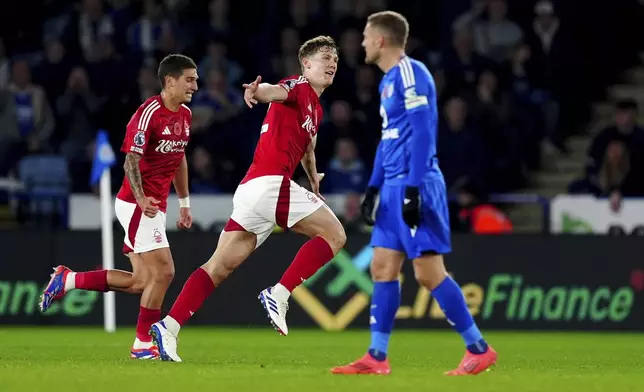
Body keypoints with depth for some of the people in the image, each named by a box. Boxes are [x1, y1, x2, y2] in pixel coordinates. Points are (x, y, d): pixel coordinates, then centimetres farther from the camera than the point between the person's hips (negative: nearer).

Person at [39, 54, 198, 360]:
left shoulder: (185, 116, 11)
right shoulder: (149, 113, -17)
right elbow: (131, 161, -20)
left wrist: (184, 203, 24)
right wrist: (141, 198, -35)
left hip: (154, 206, 9)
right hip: (137, 204, -9)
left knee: (141, 282, 7)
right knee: (163, 271, -14)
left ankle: (67, 280, 18)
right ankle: (143, 343, -4)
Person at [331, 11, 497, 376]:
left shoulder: (411, 74, -12)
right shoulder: (389, 80, 18)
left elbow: (422, 134, -18)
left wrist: (413, 189, -22)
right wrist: (374, 187, 21)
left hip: (416, 186, -10)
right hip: (395, 188, 10)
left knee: (429, 272, -9)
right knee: (383, 268, 7)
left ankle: (479, 349, -3)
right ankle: (377, 357, 8)